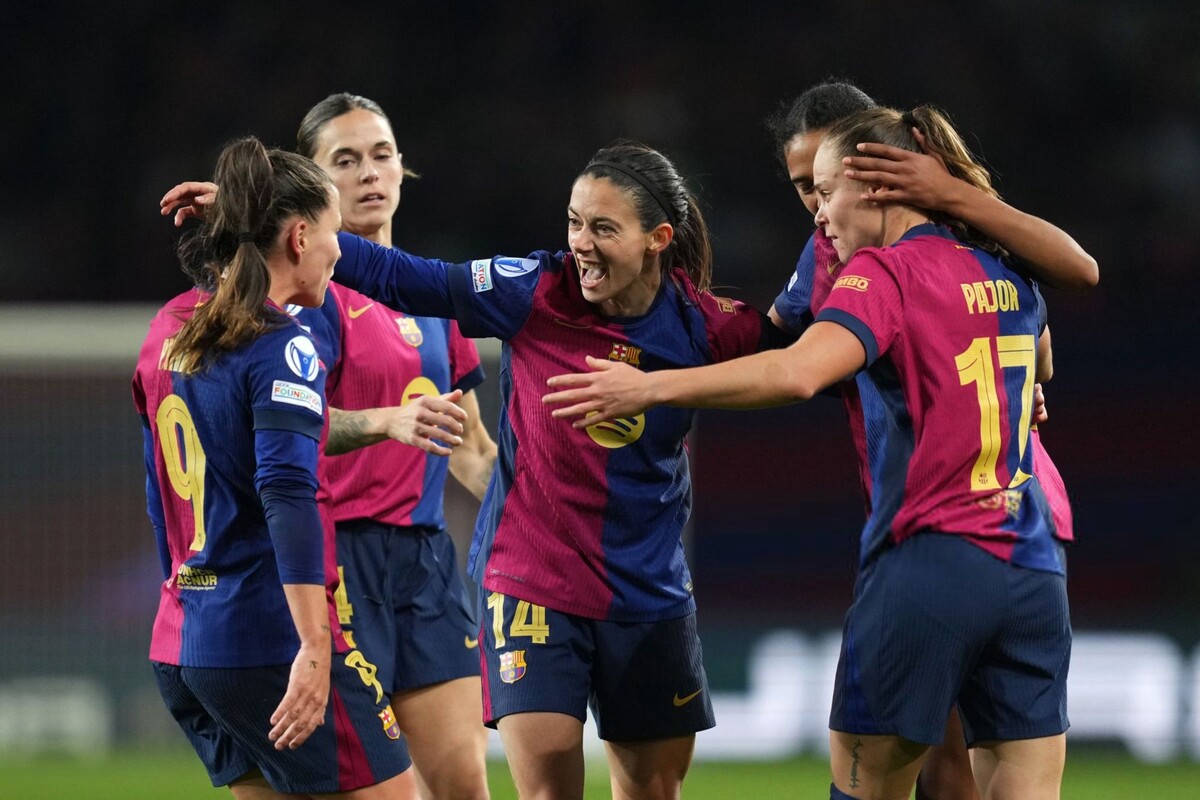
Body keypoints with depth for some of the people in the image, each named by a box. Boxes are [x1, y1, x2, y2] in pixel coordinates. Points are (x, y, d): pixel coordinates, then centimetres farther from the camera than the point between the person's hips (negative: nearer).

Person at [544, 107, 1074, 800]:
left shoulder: (887, 271, -7)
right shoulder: (1011, 274, 14)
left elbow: (798, 373, -25)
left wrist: (652, 387, -23)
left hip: (927, 562, -6)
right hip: (1032, 574, 6)